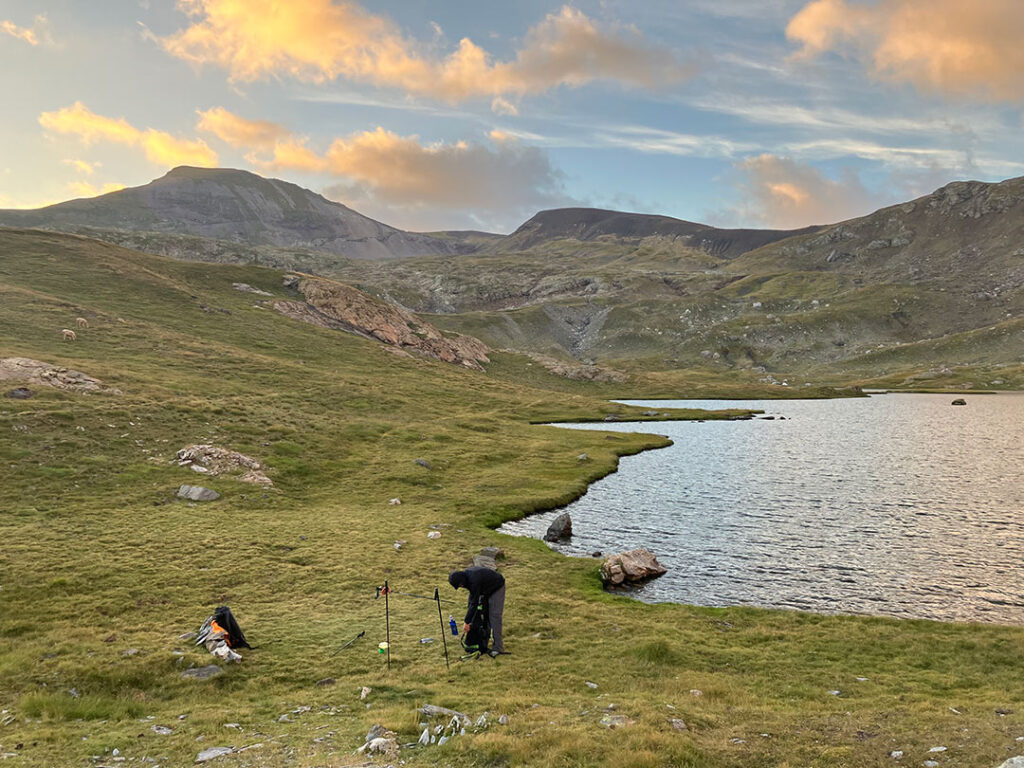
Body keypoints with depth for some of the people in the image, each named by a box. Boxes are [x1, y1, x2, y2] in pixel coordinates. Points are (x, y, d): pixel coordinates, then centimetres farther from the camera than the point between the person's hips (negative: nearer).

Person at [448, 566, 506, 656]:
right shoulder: (466, 573, -10)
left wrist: (467, 622, -26)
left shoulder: (474, 581, -37)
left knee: (495, 615, -17)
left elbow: (474, 603, -32)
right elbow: (472, 595, 5)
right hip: (487, 589, 10)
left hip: (497, 587, -10)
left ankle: (498, 647, -19)